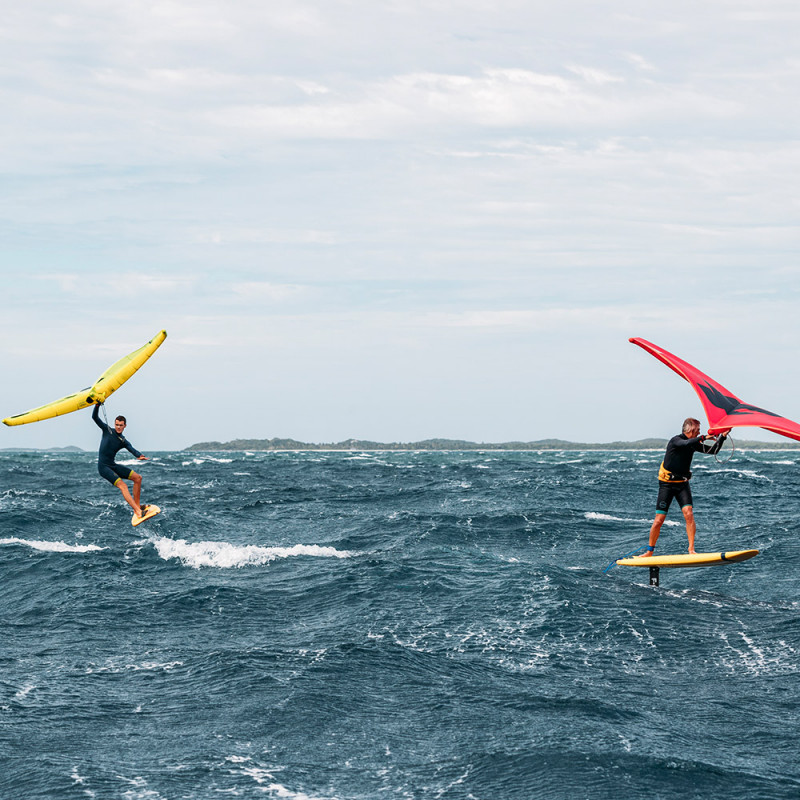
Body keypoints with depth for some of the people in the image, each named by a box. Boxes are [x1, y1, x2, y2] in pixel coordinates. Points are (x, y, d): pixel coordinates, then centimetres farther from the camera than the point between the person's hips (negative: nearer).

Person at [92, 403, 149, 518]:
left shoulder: (123, 441, 7)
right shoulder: (107, 430, 0)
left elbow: (132, 449, -13)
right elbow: (95, 417, -1)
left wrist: (139, 456, -34)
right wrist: (97, 405, -16)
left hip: (113, 465, 6)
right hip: (103, 467, -6)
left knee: (137, 477, 0)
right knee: (122, 485, -21)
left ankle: (137, 505, 4)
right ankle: (138, 511, -31)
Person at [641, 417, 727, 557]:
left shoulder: (694, 443, 6)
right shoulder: (675, 441, -14)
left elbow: (713, 451, 7)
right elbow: (687, 443, -36)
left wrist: (722, 437, -5)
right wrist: (704, 437, -32)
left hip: (682, 484, 5)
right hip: (667, 484, -5)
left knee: (688, 514, -16)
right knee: (659, 519, -4)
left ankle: (691, 549, -14)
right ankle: (649, 551, 10)